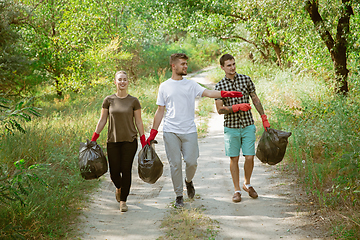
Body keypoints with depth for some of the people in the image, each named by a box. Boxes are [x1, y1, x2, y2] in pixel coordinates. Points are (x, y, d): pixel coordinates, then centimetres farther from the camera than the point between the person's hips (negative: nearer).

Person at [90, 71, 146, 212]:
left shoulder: (133, 101, 2)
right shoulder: (108, 100, 3)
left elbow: (138, 122, 5)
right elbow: (102, 120, 8)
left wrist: (144, 142, 1)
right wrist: (93, 140, 4)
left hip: (129, 141, -1)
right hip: (113, 141, 1)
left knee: (126, 170, -4)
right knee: (114, 171, -1)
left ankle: (123, 200, 8)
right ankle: (119, 188, 33)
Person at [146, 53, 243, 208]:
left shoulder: (191, 85, 7)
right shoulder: (164, 87, 7)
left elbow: (207, 93, -9)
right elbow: (160, 111, 10)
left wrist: (225, 93, -28)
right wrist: (153, 133, 6)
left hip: (189, 131, 1)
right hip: (171, 131, 0)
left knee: (191, 161, -2)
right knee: (175, 164, 1)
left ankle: (188, 181, 30)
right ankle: (178, 196, 14)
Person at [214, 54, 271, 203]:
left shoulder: (246, 80, 3)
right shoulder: (219, 86, -1)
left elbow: (255, 100, 9)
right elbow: (220, 109, -5)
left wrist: (264, 118, 7)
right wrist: (237, 107, -17)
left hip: (248, 125, 1)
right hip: (231, 127, -1)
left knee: (249, 157, -1)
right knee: (234, 159, 3)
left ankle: (247, 184, 24)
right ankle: (237, 190, 15)